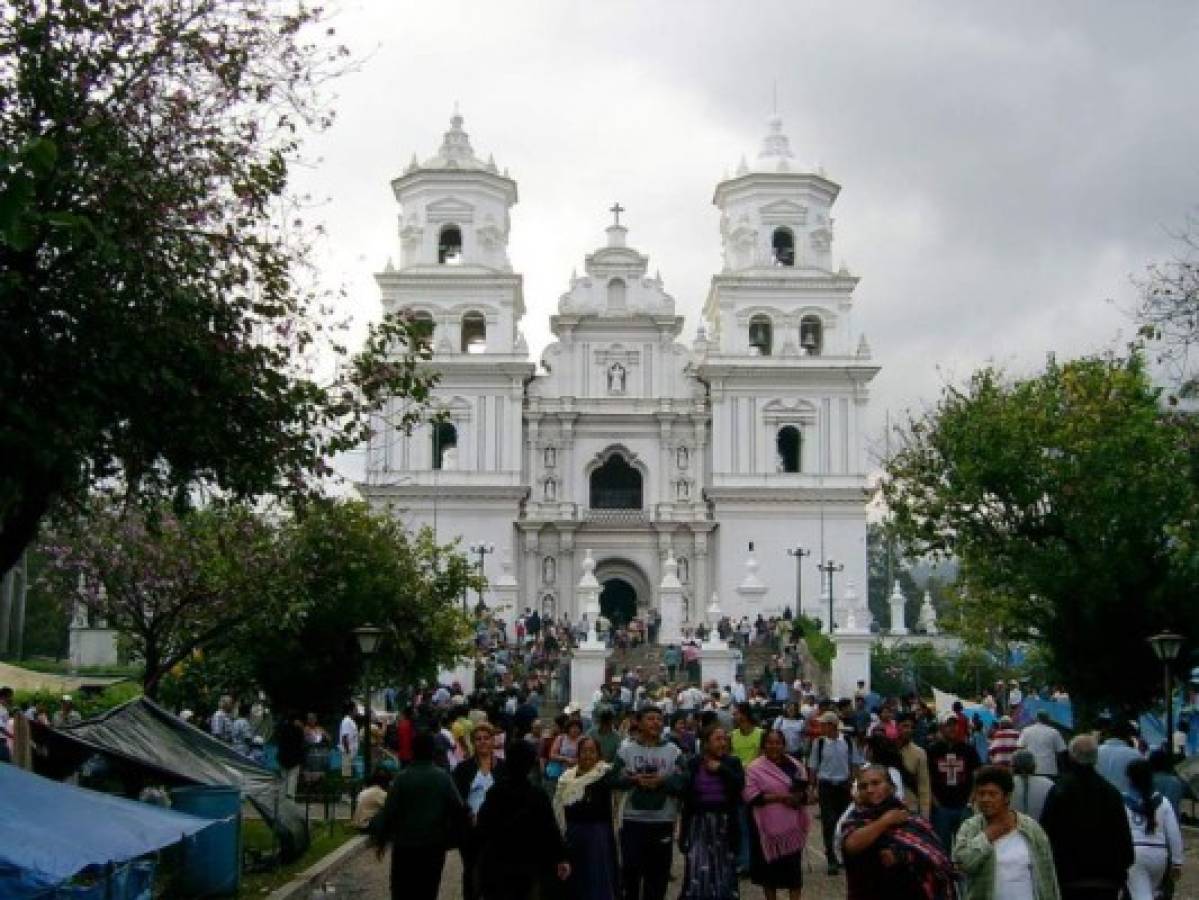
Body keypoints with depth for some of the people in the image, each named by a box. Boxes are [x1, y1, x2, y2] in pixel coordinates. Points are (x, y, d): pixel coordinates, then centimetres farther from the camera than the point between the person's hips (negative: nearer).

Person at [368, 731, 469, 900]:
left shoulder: (402, 778, -9)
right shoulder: (443, 778, -2)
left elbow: (389, 812, -11)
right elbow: (459, 810, -7)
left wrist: (380, 840, 1)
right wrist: (451, 838, 6)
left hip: (405, 846, -2)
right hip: (435, 847, 2)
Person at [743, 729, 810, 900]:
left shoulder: (795, 765, 7)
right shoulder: (755, 768, -5)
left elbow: (805, 790, 11)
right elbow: (750, 795, -13)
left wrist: (799, 797, -13)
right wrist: (779, 797, -18)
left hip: (792, 825, 2)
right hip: (768, 825, -2)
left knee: (793, 865, 1)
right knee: (770, 864, 6)